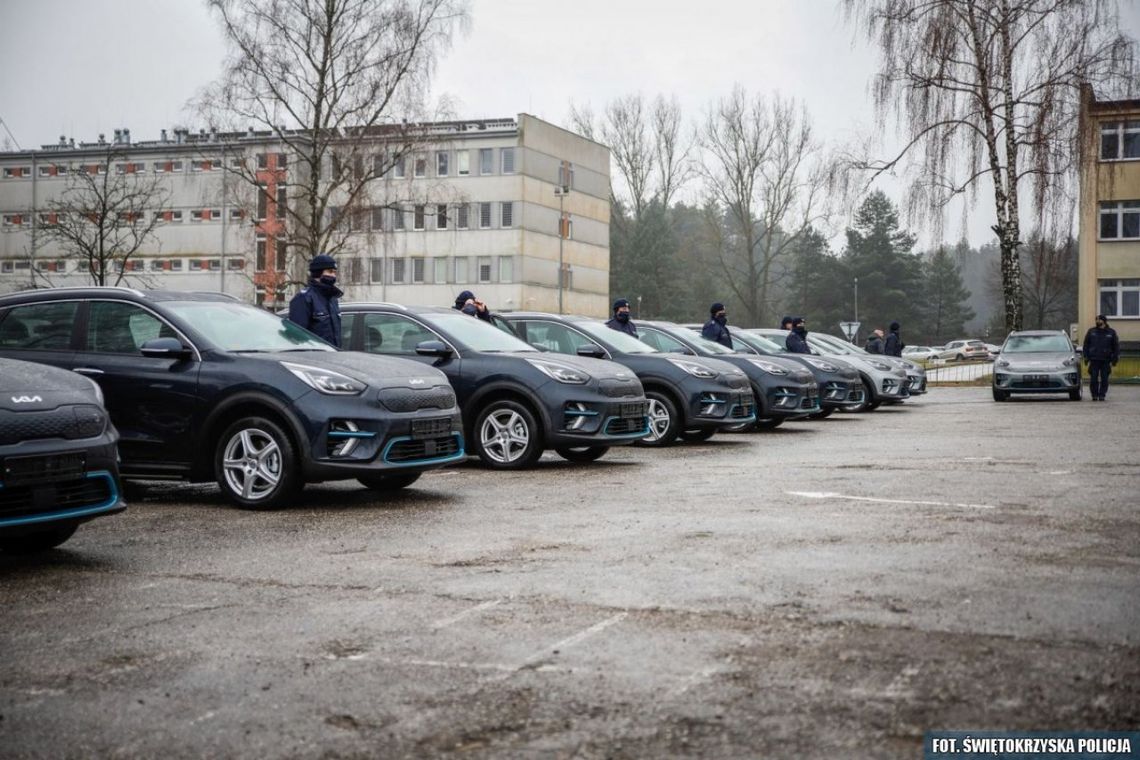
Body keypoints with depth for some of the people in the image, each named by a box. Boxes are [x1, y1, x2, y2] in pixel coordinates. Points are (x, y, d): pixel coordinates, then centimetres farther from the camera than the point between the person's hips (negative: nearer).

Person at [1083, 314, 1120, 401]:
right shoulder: (1091, 331, 7)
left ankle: (1102, 395, 7)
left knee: (1104, 379, -1)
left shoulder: (1111, 332, 6)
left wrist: (1115, 359, 3)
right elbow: (1086, 345, 10)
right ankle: (1094, 395, 6)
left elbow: (1116, 346, 10)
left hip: (1106, 361, 0)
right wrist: (1086, 358, 3)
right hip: (1094, 360, 0)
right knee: (1093, 379, -4)